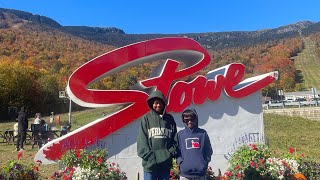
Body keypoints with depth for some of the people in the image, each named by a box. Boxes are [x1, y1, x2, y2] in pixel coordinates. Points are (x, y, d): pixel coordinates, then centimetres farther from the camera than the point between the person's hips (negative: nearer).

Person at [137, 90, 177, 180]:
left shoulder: (169, 119, 8)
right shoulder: (146, 118, 0)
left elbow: (175, 138, 8)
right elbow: (142, 140, -5)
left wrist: (171, 152, -6)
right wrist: (149, 156, -13)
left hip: (166, 163, 2)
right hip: (150, 163, -2)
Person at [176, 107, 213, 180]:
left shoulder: (203, 133, 7)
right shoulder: (180, 134, 6)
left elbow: (208, 150, 10)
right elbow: (176, 151, 6)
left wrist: (205, 162, 0)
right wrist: (180, 162, -8)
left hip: (201, 173, 1)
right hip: (185, 174, -1)